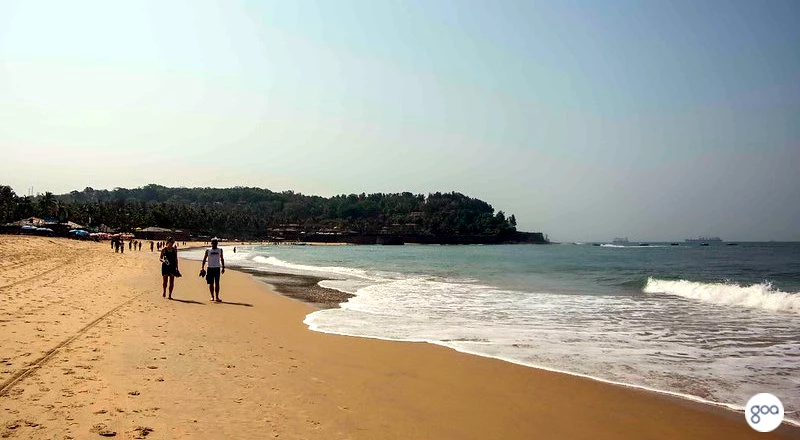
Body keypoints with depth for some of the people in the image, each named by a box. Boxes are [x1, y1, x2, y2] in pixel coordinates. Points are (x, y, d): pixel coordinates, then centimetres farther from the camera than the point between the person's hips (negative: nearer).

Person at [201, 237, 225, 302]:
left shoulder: (220, 250, 7)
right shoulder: (208, 251, 4)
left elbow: (222, 259, 14)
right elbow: (204, 259, 5)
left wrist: (223, 267, 8)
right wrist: (202, 268, -3)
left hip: (217, 268, 0)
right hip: (210, 268, 0)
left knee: (217, 283, -6)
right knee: (211, 283, 4)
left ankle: (217, 297, -5)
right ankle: (212, 296, 13)